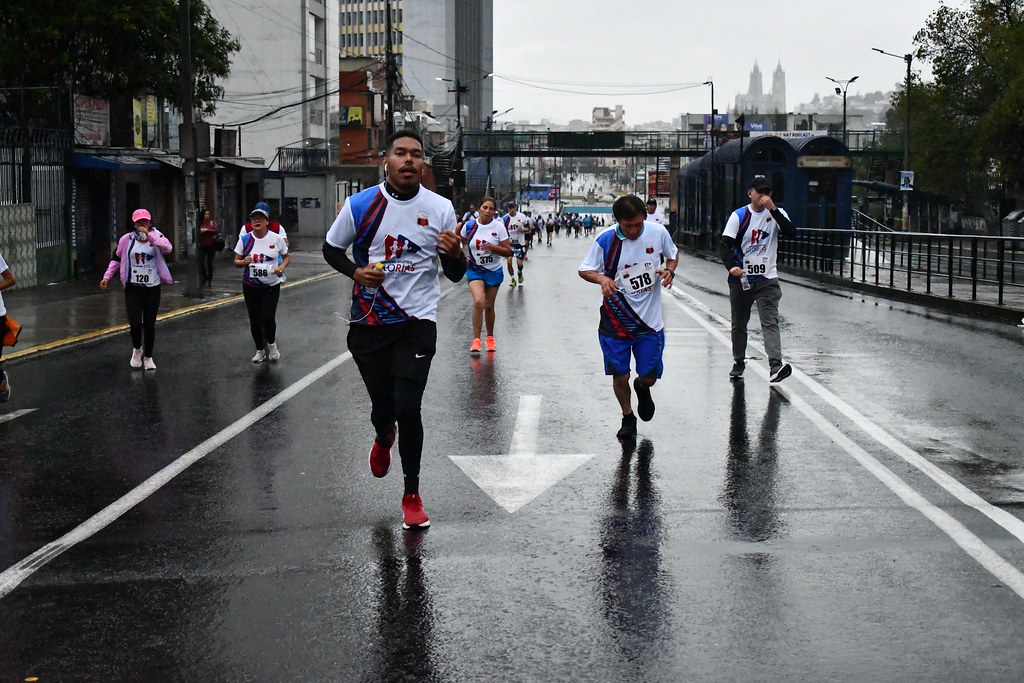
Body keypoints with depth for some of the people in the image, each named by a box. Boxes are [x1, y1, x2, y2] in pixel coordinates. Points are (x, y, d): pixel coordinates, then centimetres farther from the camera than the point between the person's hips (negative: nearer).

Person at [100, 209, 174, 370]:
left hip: (152, 288, 0)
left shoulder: (156, 237, -4)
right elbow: (116, 258, 13)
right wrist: (107, 276, 5)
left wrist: (149, 236, -32)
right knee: (135, 323, -8)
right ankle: (137, 349, 23)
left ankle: (148, 357, 24)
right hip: (133, 288, 0)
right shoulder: (127, 239, 0)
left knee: (150, 324, 6)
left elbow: (168, 248, -25)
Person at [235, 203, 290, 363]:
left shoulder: (277, 238, -5)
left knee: (268, 318, -11)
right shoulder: (244, 239, -2)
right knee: (255, 320, 8)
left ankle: (272, 344, 19)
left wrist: (281, 267, -13)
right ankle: (260, 350, 27)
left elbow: (287, 256, 7)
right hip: (250, 286, 2)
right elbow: (236, 261, 4)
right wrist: (243, 262, -19)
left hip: (272, 285, -2)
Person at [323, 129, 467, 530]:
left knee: (407, 406, -11)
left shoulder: (440, 209, -2)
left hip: (417, 322, -1)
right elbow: (331, 249, 11)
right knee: (382, 405, 9)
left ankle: (412, 495, 8)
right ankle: (384, 438, 50)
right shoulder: (360, 205, -3)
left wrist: (455, 254, -21)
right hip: (369, 323, 1)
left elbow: (455, 275, 3)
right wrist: (355, 272, -9)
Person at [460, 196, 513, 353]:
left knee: (489, 306, 9)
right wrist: (462, 258, 0)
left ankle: (490, 338, 32)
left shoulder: (498, 227, -8)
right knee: (478, 301, -21)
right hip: (475, 270, 0)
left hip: (494, 271, 1)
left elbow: (508, 252, -8)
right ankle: (476, 340, -14)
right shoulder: (469, 226, -4)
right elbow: (459, 244, 14)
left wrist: (493, 247, -23)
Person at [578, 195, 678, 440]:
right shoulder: (605, 240, -13)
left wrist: (669, 271, -9)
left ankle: (642, 389, 41)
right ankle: (628, 418, 30)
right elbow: (584, 270, -2)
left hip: (649, 319, 1)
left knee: (649, 377, 2)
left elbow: (673, 254, 13)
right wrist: (602, 278, -23)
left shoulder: (658, 232, -7)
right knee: (620, 376, 2)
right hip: (615, 320, -1)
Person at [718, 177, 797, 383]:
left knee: (770, 322, -14)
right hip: (741, 279, 1)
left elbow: (791, 232, -15)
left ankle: (776, 365, -26)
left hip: (767, 279, -1)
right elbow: (724, 244, -7)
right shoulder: (739, 216, -1)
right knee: (739, 325, 13)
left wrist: (773, 209, -21)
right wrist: (731, 266, -25)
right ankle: (738, 363, 30)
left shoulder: (776, 214, 3)